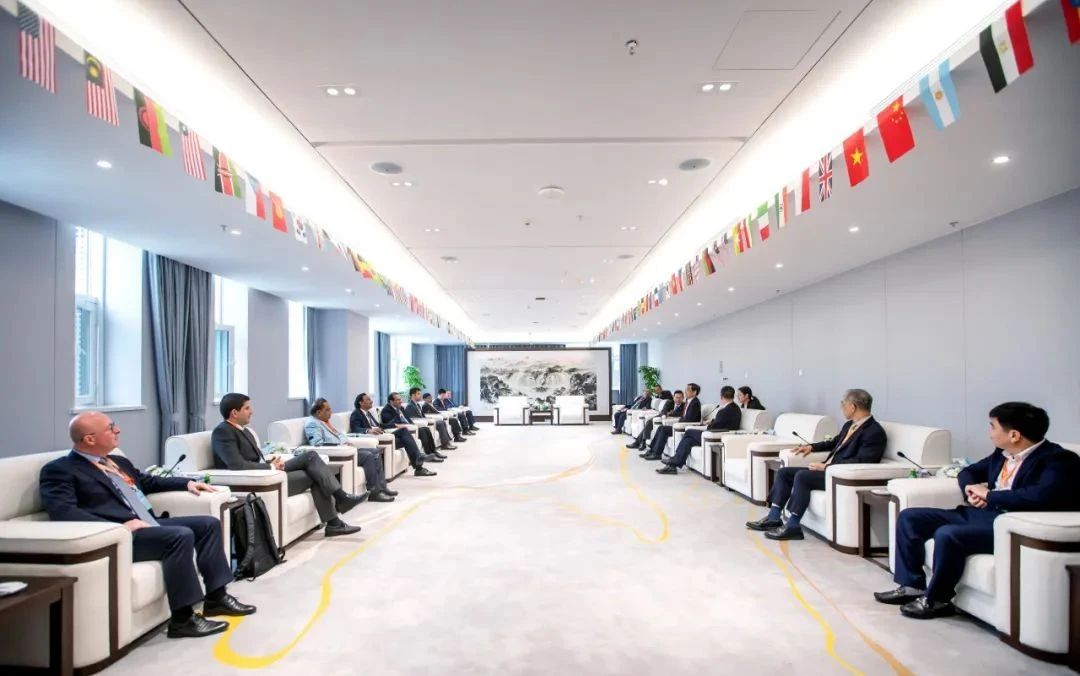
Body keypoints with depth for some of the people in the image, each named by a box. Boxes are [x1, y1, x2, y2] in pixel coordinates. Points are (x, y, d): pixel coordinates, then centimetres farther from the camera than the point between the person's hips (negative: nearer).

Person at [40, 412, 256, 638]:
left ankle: (216, 596, 5)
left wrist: (186, 482, 22)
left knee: (208, 523, 1)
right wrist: (120, 526, -28)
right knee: (181, 535, -29)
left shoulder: (118, 462, 20)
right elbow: (63, 512, -21)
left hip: (149, 525, 9)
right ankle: (182, 618, -22)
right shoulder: (60, 470, -6)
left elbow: (149, 482, 36)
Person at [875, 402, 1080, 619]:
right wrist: (971, 490, 2)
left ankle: (935, 600, -9)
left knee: (947, 535, -32)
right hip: (977, 513, 9)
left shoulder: (1059, 460, -11)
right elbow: (968, 472, 27)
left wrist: (988, 495, -16)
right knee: (909, 517, 2)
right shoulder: (1002, 453, 13)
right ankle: (912, 585, 8)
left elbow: (1041, 497, -29)